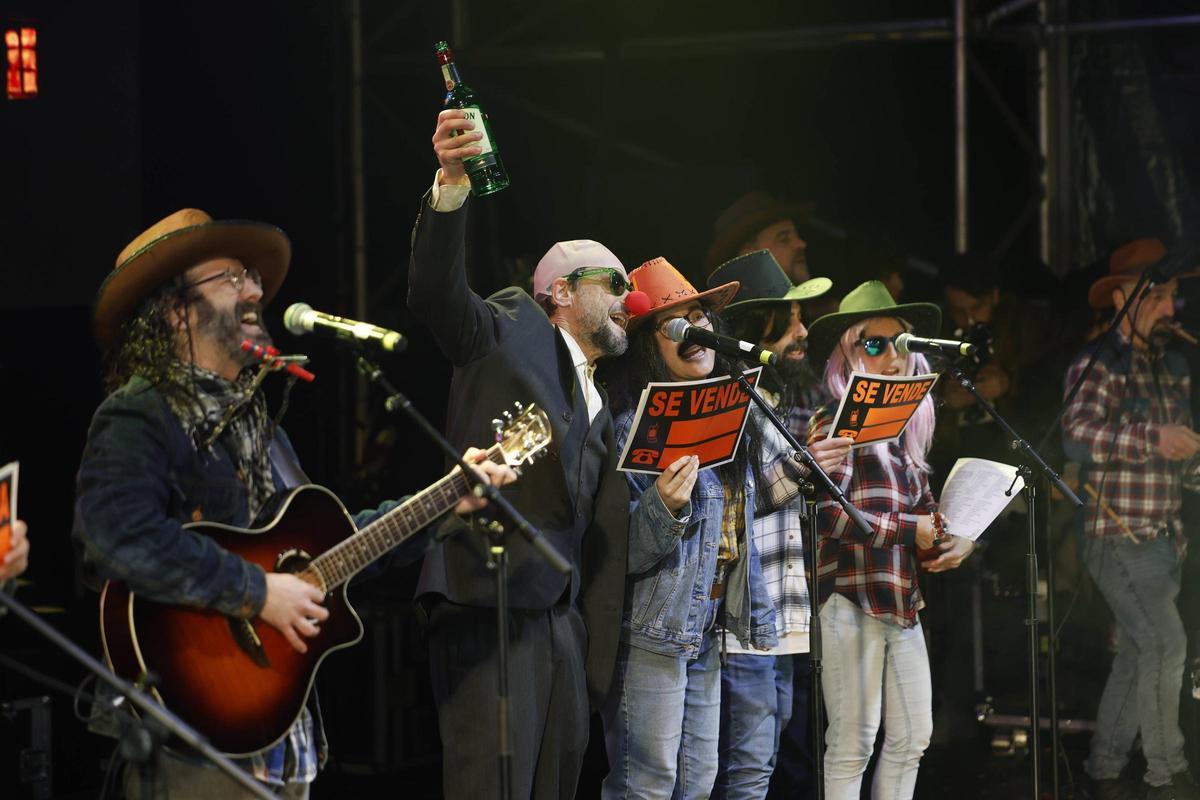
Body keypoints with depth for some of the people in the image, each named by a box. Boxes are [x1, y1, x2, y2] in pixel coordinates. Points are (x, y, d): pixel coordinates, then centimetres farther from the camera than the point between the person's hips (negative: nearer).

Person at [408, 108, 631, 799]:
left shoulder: (602, 409, 26)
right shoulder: (509, 333, 5)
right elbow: (436, 292, -15)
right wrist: (451, 183, -29)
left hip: (563, 617, 8)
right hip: (490, 606, -8)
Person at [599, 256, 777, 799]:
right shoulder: (635, 427, -13)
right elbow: (623, 552, -19)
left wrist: (757, 619, 19)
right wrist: (664, 507, -35)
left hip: (706, 632, 8)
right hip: (651, 633, -8)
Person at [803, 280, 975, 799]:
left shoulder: (906, 429, 17)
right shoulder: (838, 425, -7)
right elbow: (827, 515, -19)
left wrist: (953, 540, 1)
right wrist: (911, 530, -12)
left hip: (903, 600, 8)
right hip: (853, 598, -8)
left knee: (912, 738, 9)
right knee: (853, 744, -7)